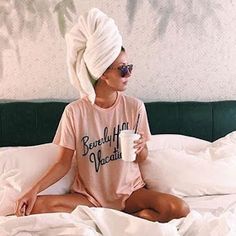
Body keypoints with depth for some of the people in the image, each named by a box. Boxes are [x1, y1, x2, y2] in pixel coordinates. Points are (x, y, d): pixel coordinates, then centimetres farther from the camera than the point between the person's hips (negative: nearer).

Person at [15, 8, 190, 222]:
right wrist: (35, 189, -19)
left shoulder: (135, 106, -7)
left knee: (179, 209, -24)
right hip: (88, 194, 0)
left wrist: (141, 149, -20)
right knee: (37, 207, -26)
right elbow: (64, 163, -5)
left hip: (129, 191, 1)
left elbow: (142, 159, 4)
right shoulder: (75, 111, -11)